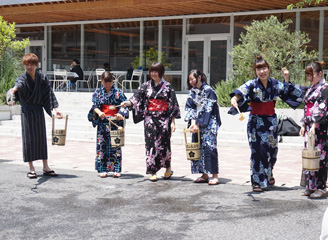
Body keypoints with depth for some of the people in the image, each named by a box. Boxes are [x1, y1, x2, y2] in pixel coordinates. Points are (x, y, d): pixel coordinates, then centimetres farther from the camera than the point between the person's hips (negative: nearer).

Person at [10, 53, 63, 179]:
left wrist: (56, 108, -7)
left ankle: (45, 167, 15)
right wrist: (15, 88, -56)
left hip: (39, 111, 3)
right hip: (27, 112, -3)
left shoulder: (42, 78, 2)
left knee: (42, 138, 7)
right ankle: (31, 168, 6)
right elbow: (20, 83, -32)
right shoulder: (22, 78, -8)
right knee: (29, 139, -3)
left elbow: (49, 94, 3)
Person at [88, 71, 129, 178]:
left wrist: (121, 114, -21)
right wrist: (99, 112, -22)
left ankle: (116, 169, 6)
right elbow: (95, 105, -2)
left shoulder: (118, 92, 4)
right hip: (102, 121, 1)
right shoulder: (98, 92, 7)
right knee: (102, 145, -1)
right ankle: (103, 169, 6)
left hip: (115, 121, -1)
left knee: (115, 145, 0)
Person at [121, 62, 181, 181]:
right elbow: (137, 97, -3)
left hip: (164, 119, -2)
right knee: (151, 144, -3)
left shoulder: (167, 86, 1)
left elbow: (173, 105, 0)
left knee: (163, 144, 0)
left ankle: (168, 167, 23)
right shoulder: (146, 86, 8)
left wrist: (173, 122, -4)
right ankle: (153, 172, 1)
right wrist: (128, 102, -24)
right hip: (150, 119, 2)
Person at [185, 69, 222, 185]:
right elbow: (189, 107, 2)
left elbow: (207, 110, -15)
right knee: (198, 147, 4)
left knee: (209, 147, -13)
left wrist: (198, 124, -17)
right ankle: (204, 175, 11)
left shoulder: (209, 90, -9)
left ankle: (215, 176, -10)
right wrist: (193, 121, -13)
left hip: (209, 123, -6)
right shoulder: (192, 91, 10)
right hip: (196, 123, 6)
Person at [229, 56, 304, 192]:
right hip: (256, 121, -4)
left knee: (271, 149, 13)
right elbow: (242, 91, -33)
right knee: (258, 151, -8)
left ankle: (269, 174, 40)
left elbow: (288, 93, 14)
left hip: (271, 121, 4)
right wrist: (235, 98, -54)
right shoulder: (252, 85, -12)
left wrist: (286, 80, 0)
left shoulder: (275, 84, 2)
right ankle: (257, 182, 2)